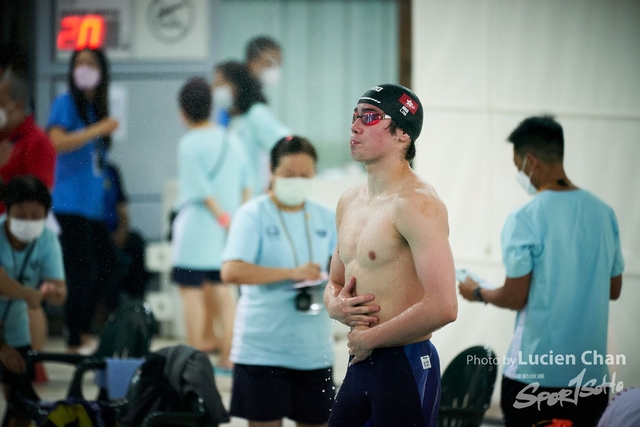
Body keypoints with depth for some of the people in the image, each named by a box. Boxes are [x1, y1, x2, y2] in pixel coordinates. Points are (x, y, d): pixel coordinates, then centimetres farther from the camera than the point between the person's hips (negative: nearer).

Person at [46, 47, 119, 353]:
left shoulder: (96, 107, 16)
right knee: (80, 271, -7)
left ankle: (82, 330, 21)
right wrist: (98, 130, -19)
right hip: (71, 203, -8)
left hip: (93, 204, 8)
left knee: (107, 265, 10)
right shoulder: (66, 103, -5)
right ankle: (74, 340, 2)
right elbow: (58, 142, -20)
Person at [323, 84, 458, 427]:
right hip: (360, 367, 8)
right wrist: (337, 305, 1)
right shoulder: (349, 202, 13)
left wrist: (367, 339, -12)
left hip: (405, 369, -8)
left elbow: (442, 308, -24)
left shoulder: (416, 203, -14)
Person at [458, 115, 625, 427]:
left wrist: (477, 293, 8)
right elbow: (613, 290, 12)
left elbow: (515, 298, -11)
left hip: (535, 374, -5)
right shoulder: (603, 213, 4)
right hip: (591, 372, 5)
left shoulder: (524, 220, -13)